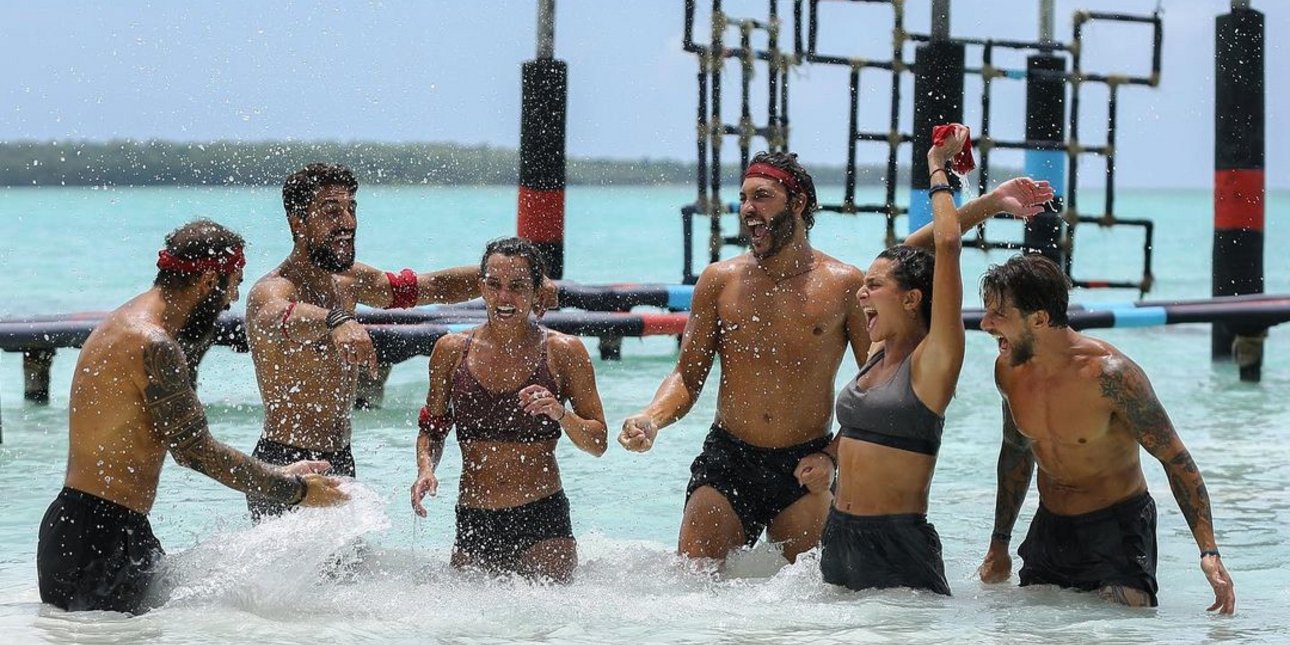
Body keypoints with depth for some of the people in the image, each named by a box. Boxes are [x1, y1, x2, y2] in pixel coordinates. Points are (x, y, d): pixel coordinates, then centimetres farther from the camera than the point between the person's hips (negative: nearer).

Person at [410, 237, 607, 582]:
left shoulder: (563, 353, 0)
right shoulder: (452, 351, 6)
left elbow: (598, 443, 2)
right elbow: (432, 429, 16)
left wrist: (561, 415, -17)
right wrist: (426, 469, -4)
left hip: (542, 521, -2)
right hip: (473, 525, 2)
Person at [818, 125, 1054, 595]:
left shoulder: (933, 360, -9)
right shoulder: (878, 354, 11)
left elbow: (947, 244, -15)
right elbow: (910, 251, 20)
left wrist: (938, 169, -1)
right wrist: (987, 205, 20)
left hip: (897, 545, -8)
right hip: (840, 536, 8)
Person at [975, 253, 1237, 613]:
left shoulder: (1109, 374, -24)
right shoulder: (1008, 370, -3)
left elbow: (1175, 459, -17)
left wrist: (1209, 551, -25)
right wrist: (999, 544, 22)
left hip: (1118, 529, -6)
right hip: (1049, 530, 6)